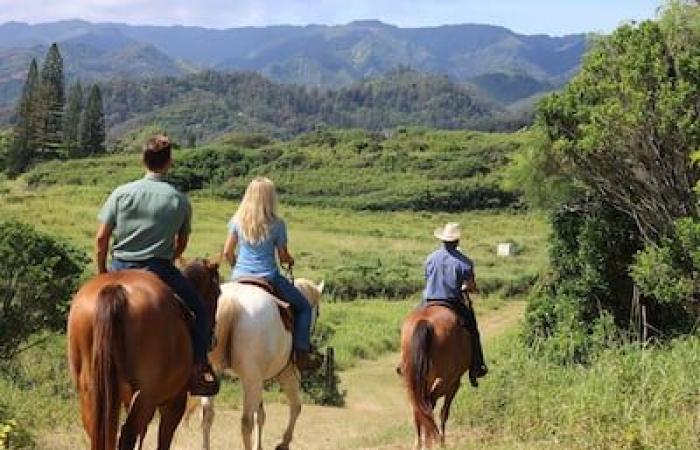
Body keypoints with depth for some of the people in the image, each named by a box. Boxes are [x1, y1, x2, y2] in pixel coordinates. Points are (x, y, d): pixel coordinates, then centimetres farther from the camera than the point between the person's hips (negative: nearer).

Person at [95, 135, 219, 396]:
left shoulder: (121, 193, 0)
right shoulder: (180, 200, -1)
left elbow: (101, 238, -1)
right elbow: (182, 244, 7)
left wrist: (102, 273, 10)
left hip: (120, 269, 2)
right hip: (160, 269, -2)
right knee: (199, 310, 13)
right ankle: (199, 368, 3)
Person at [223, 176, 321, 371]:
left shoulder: (237, 221, 1)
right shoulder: (277, 224, -7)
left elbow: (227, 252, 4)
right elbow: (283, 257, -2)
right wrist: (290, 260, 20)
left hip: (239, 277, 3)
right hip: (268, 278, -3)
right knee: (303, 307, 13)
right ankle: (302, 354, 3)